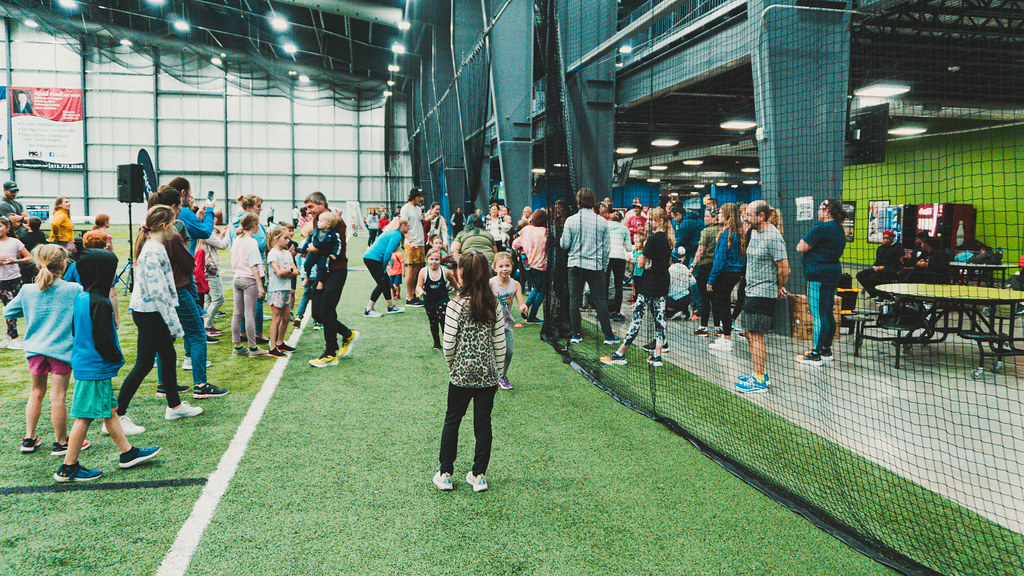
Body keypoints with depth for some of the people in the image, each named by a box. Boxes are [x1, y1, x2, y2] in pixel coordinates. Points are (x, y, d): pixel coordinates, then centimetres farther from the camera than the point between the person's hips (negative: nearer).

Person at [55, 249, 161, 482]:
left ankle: (127, 452, 28)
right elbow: (103, 340, -23)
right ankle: (68, 468, 11)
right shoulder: (99, 303, -22)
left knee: (109, 409, 17)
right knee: (85, 417, 1)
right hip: (94, 368, -10)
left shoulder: (81, 297, 7)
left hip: (84, 363, 10)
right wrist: (117, 358, -6)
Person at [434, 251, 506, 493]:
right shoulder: (494, 305, -2)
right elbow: (500, 344, 1)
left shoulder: (456, 305, -12)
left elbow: (448, 344, -12)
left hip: (462, 375, -2)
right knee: (483, 423, 11)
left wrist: (451, 365, 8)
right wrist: (497, 374, 12)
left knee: (452, 421, 13)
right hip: (488, 374, 3)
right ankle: (479, 475, 19)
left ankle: (445, 474, 19)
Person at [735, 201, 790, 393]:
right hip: (751, 291, 10)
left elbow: (784, 269, -17)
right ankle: (761, 374, 26)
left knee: (755, 335, -6)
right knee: (747, 332, 14)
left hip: (763, 293, -10)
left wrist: (779, 288, -1)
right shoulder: (754, 232, 11)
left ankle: (759, 381, 1)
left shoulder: (774, 237, -17)